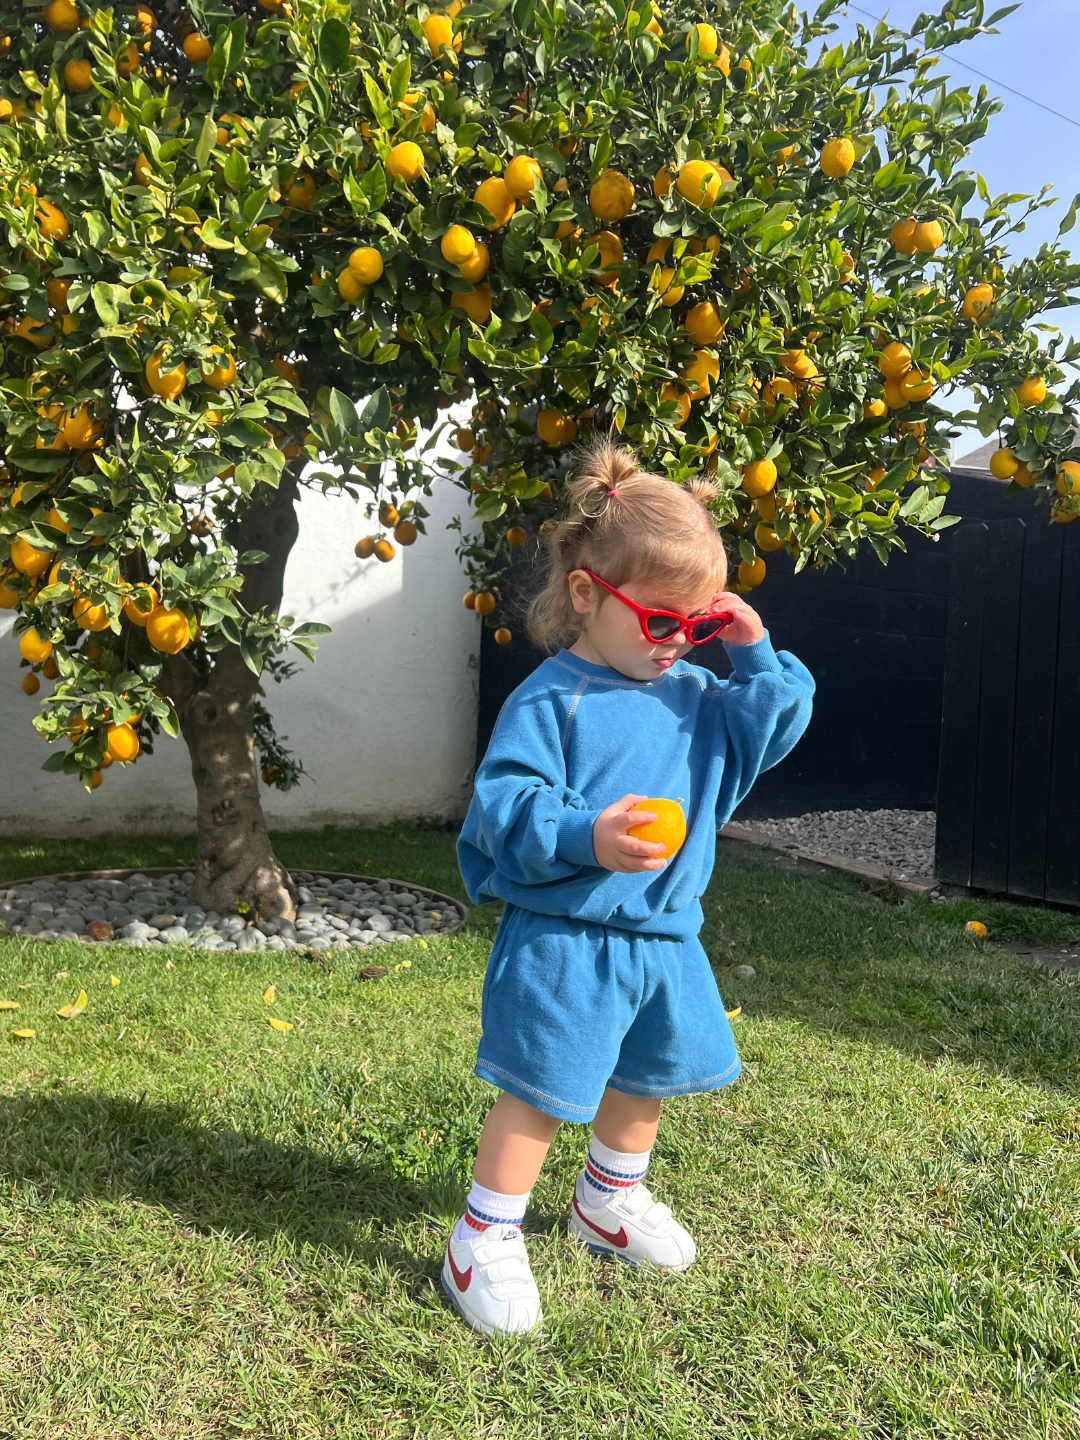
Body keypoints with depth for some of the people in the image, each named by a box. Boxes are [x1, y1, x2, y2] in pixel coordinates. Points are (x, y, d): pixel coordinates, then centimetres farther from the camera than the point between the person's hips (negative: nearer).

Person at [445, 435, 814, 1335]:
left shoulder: (695, 693, 7)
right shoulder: (550, 701, -15)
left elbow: (774, 729, 10)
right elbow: (503, 804, -21)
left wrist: (756, 654, -3)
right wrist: (586, 837, -35)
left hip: (664, 933, 8)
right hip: (565, 938, -7)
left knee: (644, 1075, 23)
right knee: (540, 1090, -2)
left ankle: (610, 1200, 48)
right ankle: (485, 1239, 17)